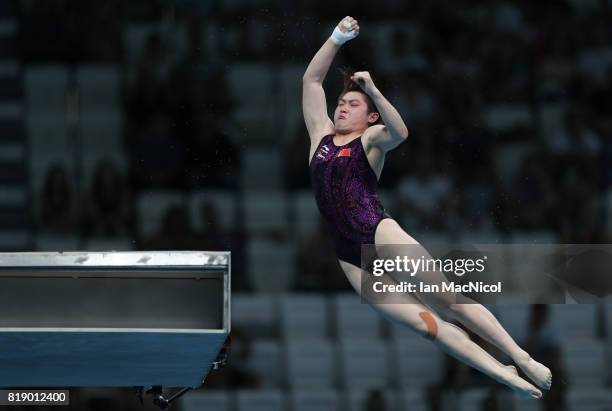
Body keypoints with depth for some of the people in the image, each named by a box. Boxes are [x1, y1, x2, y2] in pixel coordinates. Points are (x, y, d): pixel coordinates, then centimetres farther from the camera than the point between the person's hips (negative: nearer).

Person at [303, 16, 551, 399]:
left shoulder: (372, 138, 5)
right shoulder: (322, 134, 17)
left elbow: (400, 132, -19)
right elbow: (311, 79, 14)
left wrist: (373, 91, -27)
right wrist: (337, 39, 6)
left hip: (381, 234, -4)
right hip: (351, 256, 4)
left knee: (446, 299, -13)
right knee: (422, 322, -5)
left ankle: (521, 356, -10)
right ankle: (502, 374, -5)